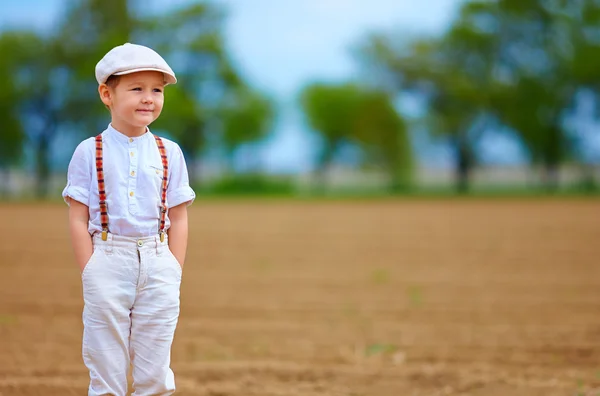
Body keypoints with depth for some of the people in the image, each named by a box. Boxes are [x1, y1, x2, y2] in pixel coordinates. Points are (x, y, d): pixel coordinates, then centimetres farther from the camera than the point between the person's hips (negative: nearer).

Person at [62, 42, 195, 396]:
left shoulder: (169, 153, 7)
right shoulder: (89, 152, 2)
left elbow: (178, 220, 7)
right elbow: (78, 220, 0)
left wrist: (173, 275, 0)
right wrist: (91, 274, -7)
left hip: (158, 263, 2)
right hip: (107, 262, -2)